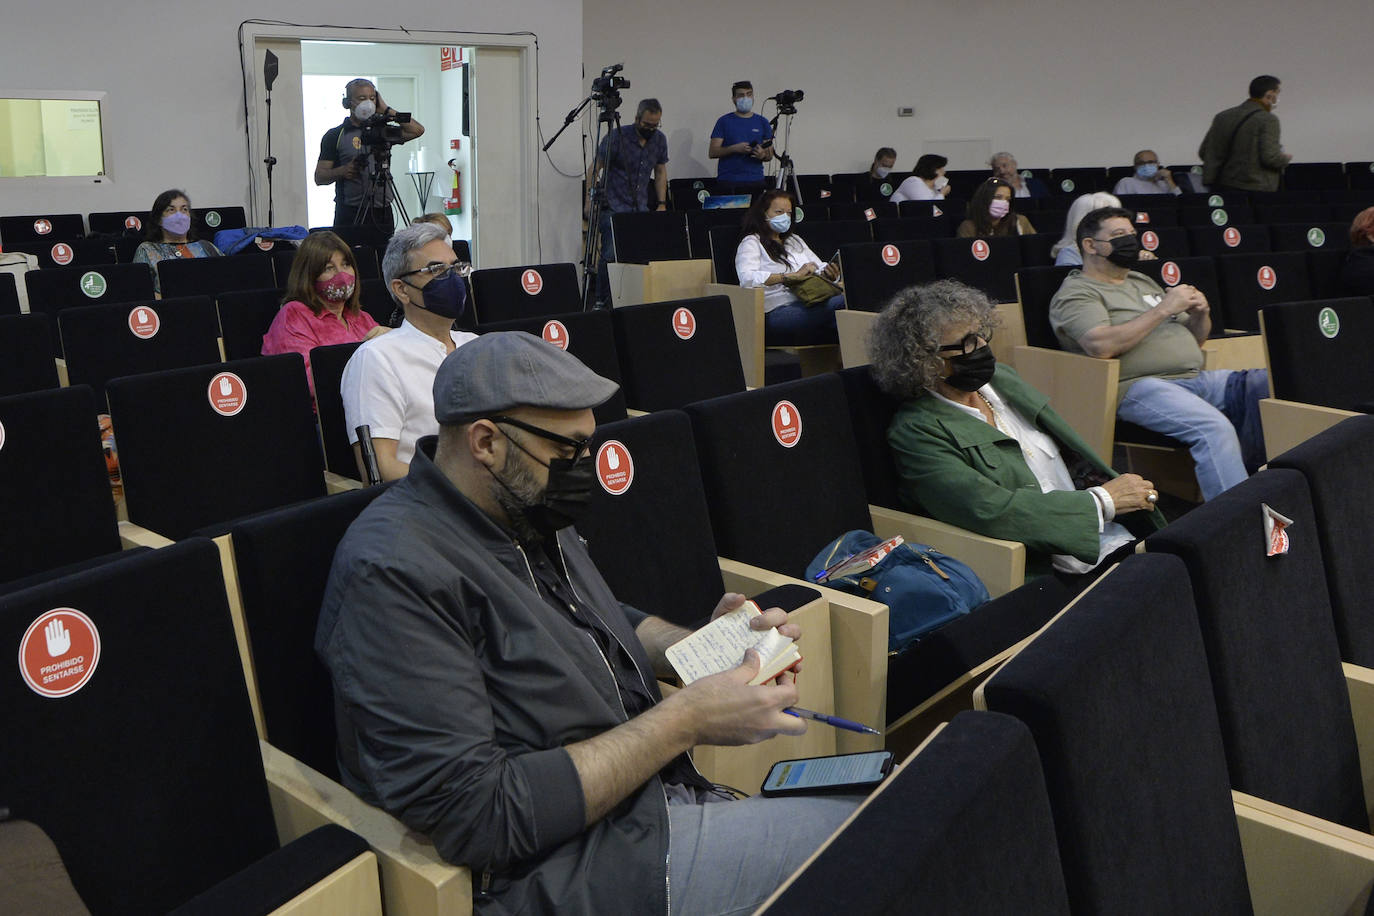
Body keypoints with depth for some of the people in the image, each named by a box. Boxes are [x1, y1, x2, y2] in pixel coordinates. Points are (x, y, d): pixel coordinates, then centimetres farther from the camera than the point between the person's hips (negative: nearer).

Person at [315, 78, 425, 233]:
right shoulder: (335, 135, 7)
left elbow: (417, 130, 3)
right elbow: (319, 177, 3)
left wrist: (386, 110, 5)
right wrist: (342, 171, -16)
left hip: (382, 213, 3)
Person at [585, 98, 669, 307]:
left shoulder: (659, 140, 6)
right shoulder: (616, 137, -10)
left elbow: (660, 172, 19)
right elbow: (593, 170, -5)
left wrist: (662, 204, 11)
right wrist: (590, 201, -10)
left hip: (641, 210, 5)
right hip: (614, 208, -5)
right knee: (610, 255, -13)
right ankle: (602, 301, -3)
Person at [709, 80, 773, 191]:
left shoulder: (762, 122, 13)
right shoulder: (724, 121, 6)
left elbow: (770, 154, 13)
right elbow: (712, 152, -1)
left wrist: (763, 155, -11)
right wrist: (734, 148, -16)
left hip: (755, 181, 2)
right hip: (729, 182, -2)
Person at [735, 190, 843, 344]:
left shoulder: (794, 240, 34)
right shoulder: (751, 242, 8)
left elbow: (820, 267, 32)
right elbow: (747, 278, -12)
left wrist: (829, 272, 4)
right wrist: (793, 276, -15)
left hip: (810, 304, 7)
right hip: (778, 312, -7)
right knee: (843, 302, -33)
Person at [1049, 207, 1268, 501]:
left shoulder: (1143, 282, 28)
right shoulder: (1075, 293, 2)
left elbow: (1195, 339, 31)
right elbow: (1102, 345, -18)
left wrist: (1200, 314, 7)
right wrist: (1162, 310, -12)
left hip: (1197, 378, 8)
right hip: (1138, 386, -8)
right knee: (1214, 427, -33)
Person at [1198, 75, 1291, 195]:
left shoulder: (1222, 116, 9)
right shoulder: (1268, 119, -9)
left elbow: (1203, 152, 9)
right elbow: (1270, 157, -16)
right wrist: (1285, 158, 5)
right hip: (1255, 189, -6)